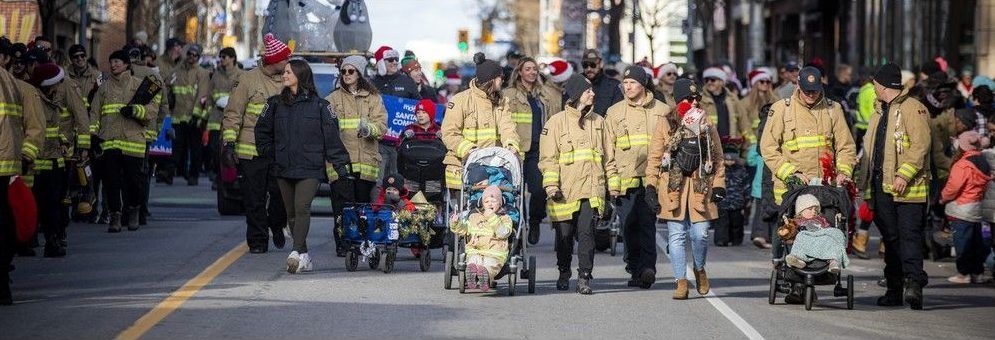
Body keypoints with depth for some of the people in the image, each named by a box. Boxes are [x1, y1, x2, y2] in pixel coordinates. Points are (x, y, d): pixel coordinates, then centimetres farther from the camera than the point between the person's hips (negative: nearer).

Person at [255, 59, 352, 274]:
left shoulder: (319, 105, -1)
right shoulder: (276, 104, 10)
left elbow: (332, 135, -1)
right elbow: (262, 131, 22)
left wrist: (340, 163, -4)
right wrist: (270, 153, 13)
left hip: (310, 168, -5)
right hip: (283, 168, 5)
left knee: (302, 208, -19)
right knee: (292, 212, 8)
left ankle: (297, 253, -28)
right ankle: (305, 258, 16)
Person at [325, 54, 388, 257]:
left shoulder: (373, 98, 13)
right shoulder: (333, 99, 13)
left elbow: (382, 125, 1)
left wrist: (369, 129, -20)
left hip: (366, 160, 1)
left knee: (364, 201, 3)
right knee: (343, 204, -9)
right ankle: (343, 245, -8)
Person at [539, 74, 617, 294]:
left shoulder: (598, 121, 15)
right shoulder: (557, 122, 2)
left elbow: (608, 156, 20)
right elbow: (548, 158, -2)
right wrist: (551, 185, -11)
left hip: (592, 189, 2)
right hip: (565, 190, -2)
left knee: (586, 232, -9)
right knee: (564, 234, 7)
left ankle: (584, 278, -6)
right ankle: (564, 273, 27)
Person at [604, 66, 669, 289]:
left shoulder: (662, 111, 10)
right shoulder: (614, 112, 12)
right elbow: (608, 150, 11)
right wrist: (611, 181, 2)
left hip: (652, 177, -2)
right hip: (625, 178, 2)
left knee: (647, 223, -11)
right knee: (629, 226, 1)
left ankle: (647, 267, -15)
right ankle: (636, 268, 9)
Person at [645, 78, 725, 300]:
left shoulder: (707, 126, 11)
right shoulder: (665, 126, 4)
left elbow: (718, 157, 13)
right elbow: (654, 158, 4)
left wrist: (719, 184, 3)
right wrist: (651, 185, -3)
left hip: (700, 187, 1)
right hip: (673, 187, -1)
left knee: (700, 233, -3)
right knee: (677, 235, -1)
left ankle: (699, 268, 26)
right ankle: (681, 282, 5)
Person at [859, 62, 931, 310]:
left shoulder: (912, 109, -7)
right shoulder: (881, 111, 21)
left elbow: (920, 146, -16)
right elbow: (871, 149, 26)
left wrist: (904, 174, -24)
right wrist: (867, 186, 22)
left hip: (907, 188, -8)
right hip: (882, 186, 8)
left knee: (909, 235, -15)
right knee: (890, 238, 9)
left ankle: (914, 281, -22)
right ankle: (894, 289, 12)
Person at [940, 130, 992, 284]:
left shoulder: (963, 165, -18)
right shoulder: (983, 163, 9)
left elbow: (954, 186, -20)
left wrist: (943, 198, -1)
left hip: (961, 209, -8)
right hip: (976, 210, 8)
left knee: (962, 242, -3)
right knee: (976, 241, 13)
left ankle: (964, 274, -2)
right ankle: (977, 273, 18)